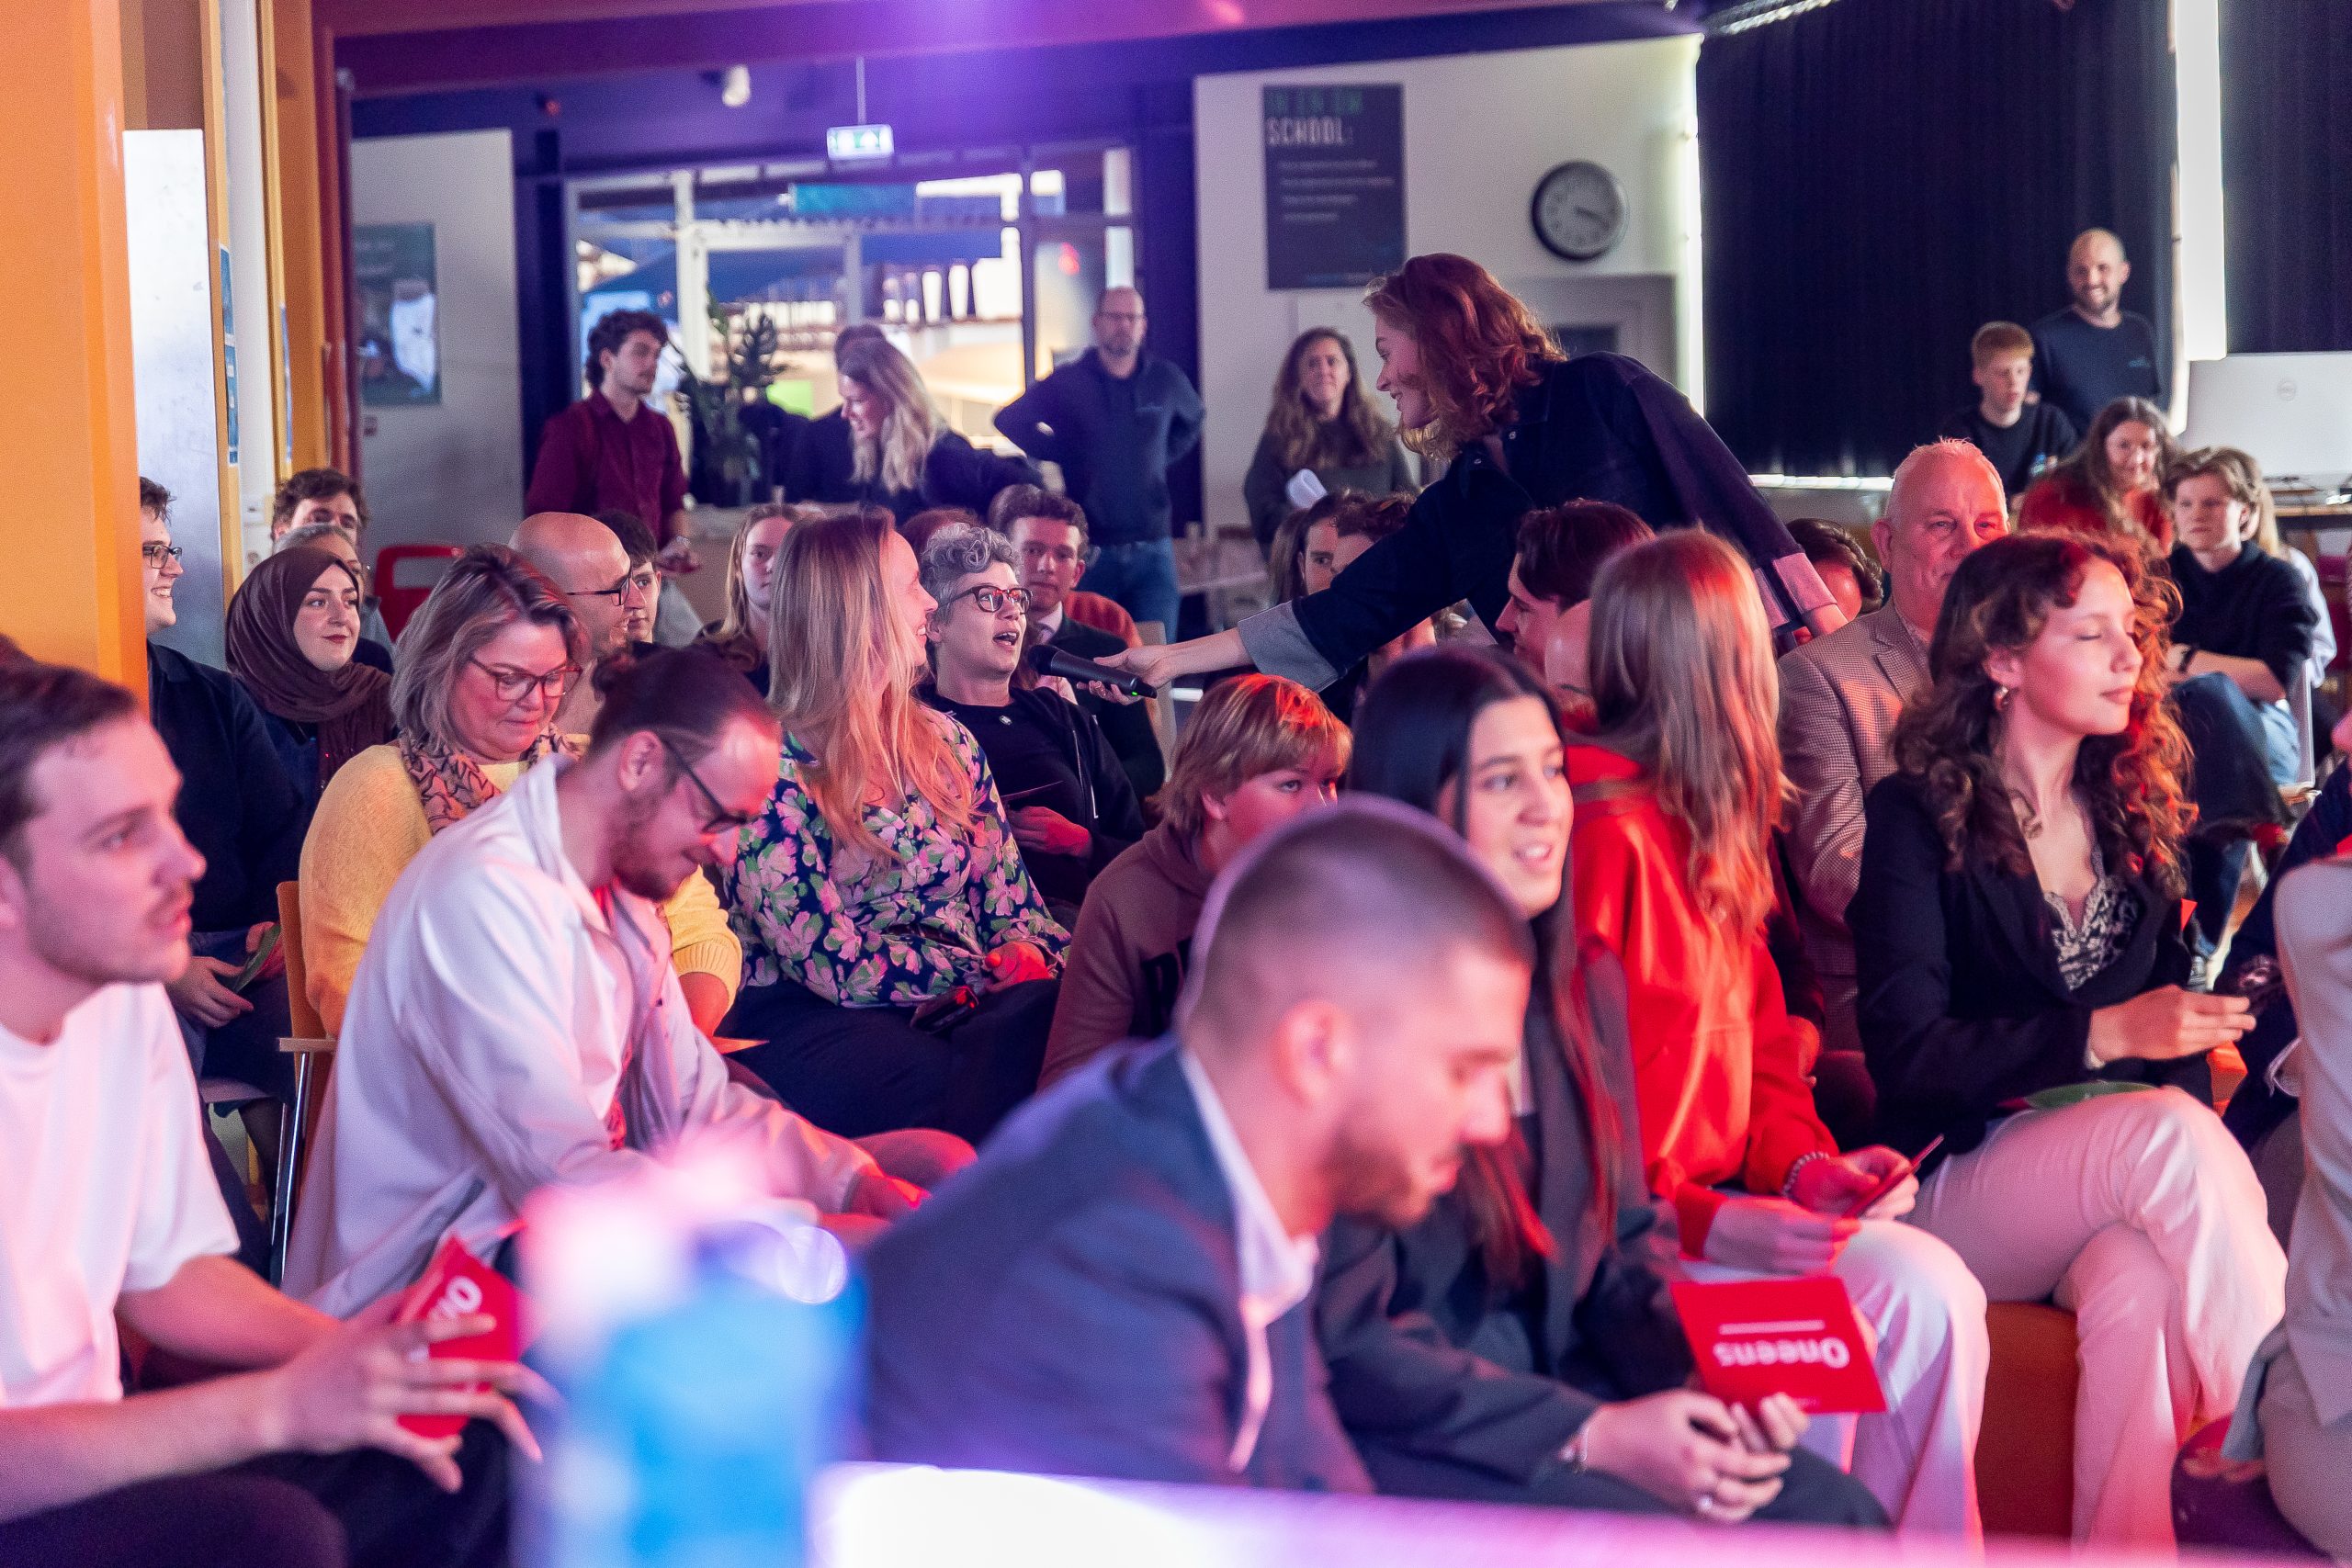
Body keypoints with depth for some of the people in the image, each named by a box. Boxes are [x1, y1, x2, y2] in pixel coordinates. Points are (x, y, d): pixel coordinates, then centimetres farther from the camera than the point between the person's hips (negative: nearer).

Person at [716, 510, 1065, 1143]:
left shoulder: (946, 742, 19)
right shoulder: (771, 763, -3)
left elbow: (1009, 894, 15)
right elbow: (825, 956, -11)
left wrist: (1037, 961, -10)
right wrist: (988, 971, -12)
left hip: (964, 1013, 6)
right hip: (811, 1020, -6)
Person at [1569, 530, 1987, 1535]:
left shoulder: (1702, 835, 16)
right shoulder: (1602, 838, -16)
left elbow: (1759, 1046, 19)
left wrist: (1803, 1163, 1)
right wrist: (1699, 1220, -24)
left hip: (1712, 1206, 9)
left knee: (1932, 1291, -11)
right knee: (1906, 1285, -23)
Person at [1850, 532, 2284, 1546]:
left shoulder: (2137, 811, 13)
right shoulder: (1916, 817, -3)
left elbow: (2173, 1031, 14)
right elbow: (1908, 1052, -12)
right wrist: (2105, 1035, -21)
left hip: (2126, 1176, 3)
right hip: (1958, 1186, -3)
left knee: (2144, 1283, -34)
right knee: (2167, 1132, -34)